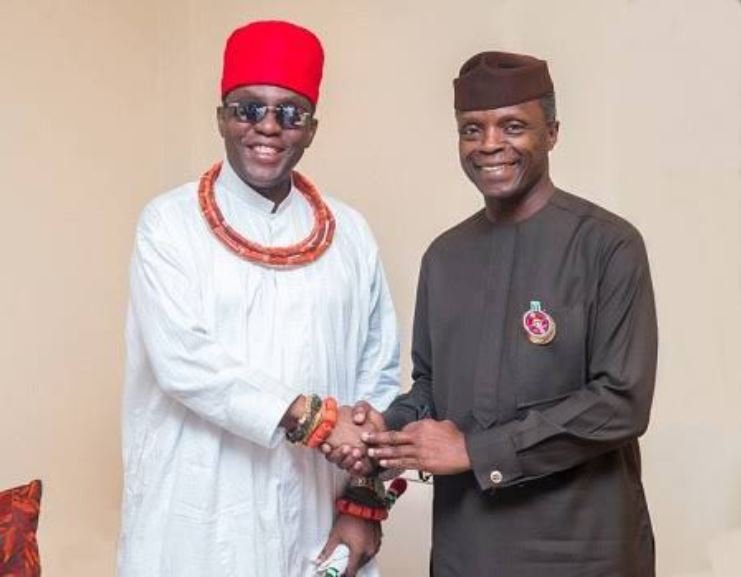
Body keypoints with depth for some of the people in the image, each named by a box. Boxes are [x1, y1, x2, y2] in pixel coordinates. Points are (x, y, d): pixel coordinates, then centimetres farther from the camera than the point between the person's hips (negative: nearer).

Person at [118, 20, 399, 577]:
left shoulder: (350, 233, 4)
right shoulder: (170, 223, -4)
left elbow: (380, 373, 4)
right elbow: (182, 359, -14)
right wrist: (308, 416, -20)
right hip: (197, 523, -2)